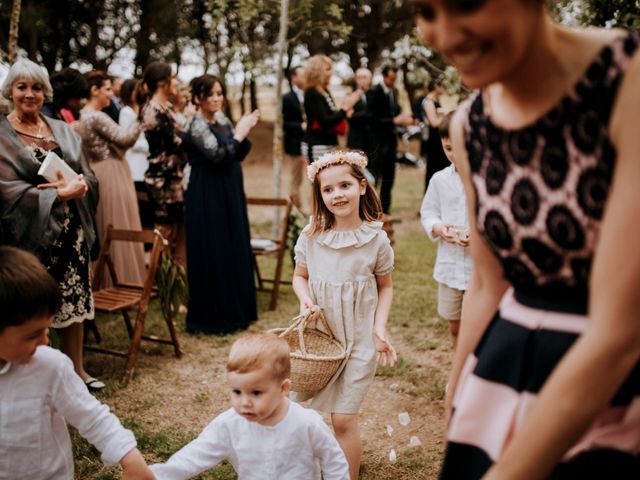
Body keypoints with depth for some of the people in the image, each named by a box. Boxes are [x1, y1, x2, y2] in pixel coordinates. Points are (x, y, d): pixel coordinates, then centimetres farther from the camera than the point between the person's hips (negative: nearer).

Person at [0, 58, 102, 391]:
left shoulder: (62, 130, 9)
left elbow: (89, 178, 7)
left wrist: (75, 186, -16)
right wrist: (61, 192, -16)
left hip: (70, 231, 4)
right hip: (29, 233, -4)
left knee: (73, 300, 10)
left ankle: (77, 370, 23)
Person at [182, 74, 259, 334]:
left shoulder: (222, 122, 11)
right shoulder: (196, 126, -14)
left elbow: (238, 155, 11)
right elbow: (218, 156, -24)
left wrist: (244, 132, -5)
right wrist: (239, 133, -14)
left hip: (229, 194, 9)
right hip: (207, 196, -9)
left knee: (234, 250, 13)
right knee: (212, 254, -3)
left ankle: (233, 310, 25)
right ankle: (212, 316, 8)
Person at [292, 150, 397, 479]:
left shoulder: (376, 239, -9)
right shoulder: (311, 236, -5)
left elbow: (385, 287, 3)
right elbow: (299, 276, 8)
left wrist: (379, 328, -10)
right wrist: (305, 299, -13)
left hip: (359, 339, -2)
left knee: (343, 419, -1)